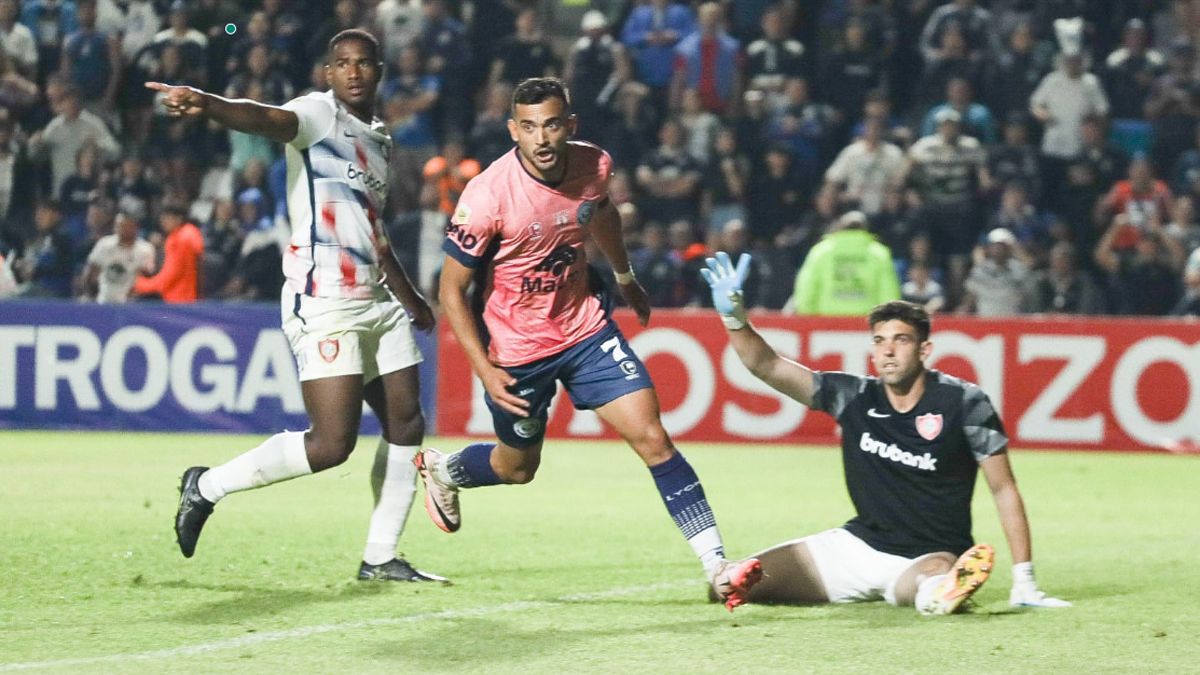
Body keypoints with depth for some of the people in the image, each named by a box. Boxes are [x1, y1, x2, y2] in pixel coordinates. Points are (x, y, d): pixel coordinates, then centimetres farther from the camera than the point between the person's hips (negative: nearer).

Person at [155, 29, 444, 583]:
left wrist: (410, 298, 41)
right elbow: (265, 120, -30)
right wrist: (207, 105, -52)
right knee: (332, 444, -14)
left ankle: (381, 557, 14)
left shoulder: (379, 139, 18)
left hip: (378, 303, 9)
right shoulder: (318, 114, -7)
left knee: (406, 428, 6)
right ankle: (208, 486, 2)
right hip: (323, 304, -9)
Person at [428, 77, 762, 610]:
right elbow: (452, 290, -16)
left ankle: (717, 567, -12)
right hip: (515, 349, -3)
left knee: (651, 436, -11)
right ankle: (442, 470, 50)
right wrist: (485, 371, -21)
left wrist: (625, 277, 29)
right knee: (518, 468, 16)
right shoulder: (488, 195, -26)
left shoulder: (593, 165, -12)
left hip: (584, 325, 3)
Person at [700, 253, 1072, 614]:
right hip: (860, 544, 6)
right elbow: (766, 365, -3)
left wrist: (1024, 581, -14)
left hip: (930, 557, -6)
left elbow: (1004, 489, -8)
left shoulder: (963, 403, -10)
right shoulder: (856, 397, -1)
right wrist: (733, 314, -22)